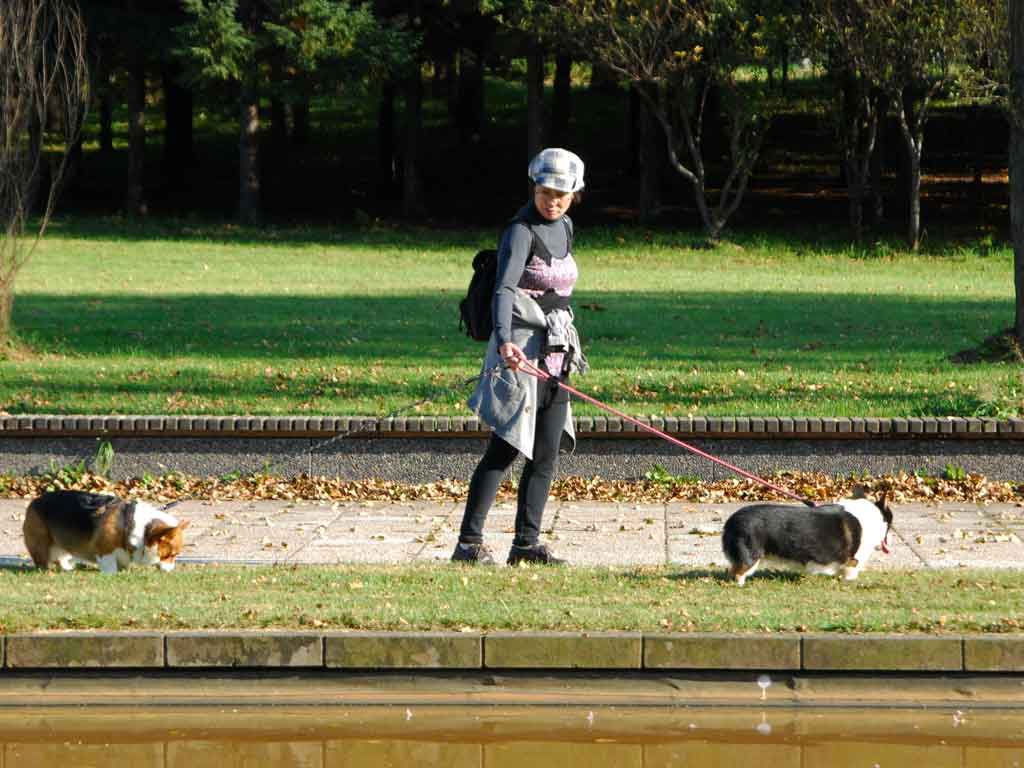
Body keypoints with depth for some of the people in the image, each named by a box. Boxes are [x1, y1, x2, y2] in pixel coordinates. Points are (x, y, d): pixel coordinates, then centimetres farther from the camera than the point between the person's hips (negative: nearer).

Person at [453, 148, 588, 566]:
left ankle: (526, 543, 9)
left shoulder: (563, 228, 13)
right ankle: (469, 542, -12)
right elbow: (504, 289, -27)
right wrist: (505, 342, -43)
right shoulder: (521, 231, -12)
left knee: (545, 455, 5)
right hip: (520, 351, -8)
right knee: (504, 450, -12)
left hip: (555, 355, 8)